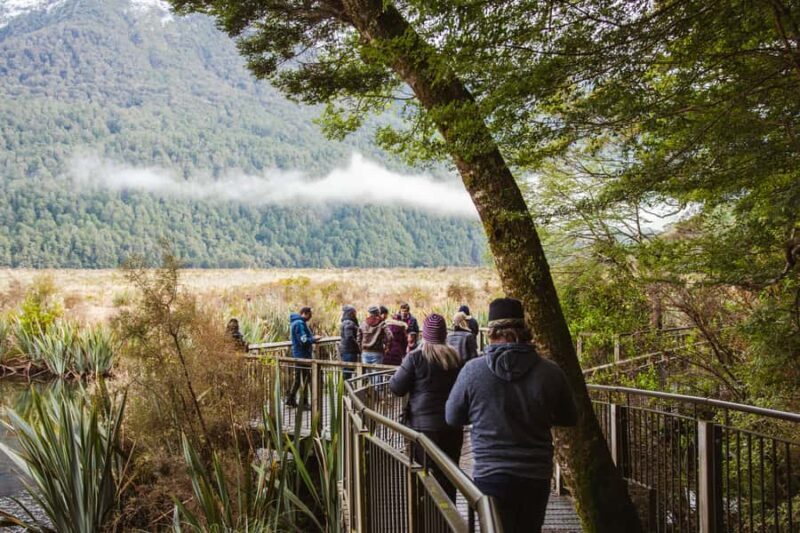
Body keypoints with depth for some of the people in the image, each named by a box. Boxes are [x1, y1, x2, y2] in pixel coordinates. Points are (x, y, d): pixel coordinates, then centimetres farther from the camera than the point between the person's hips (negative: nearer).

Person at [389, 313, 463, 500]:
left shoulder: (415, 358, -11)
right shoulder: (456, 358, 1)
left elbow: (397, 388, -7)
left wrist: (393, 378, 12)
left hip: (423, 426, -4)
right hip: (452, 427, 4)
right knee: (448, 478, 14)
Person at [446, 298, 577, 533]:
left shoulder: (473, 370, -13)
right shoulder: (550, 372, -9)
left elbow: (452, 418, 0)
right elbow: (569, 418, 6)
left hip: (491, 475, -2)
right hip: (537, 477, 2)